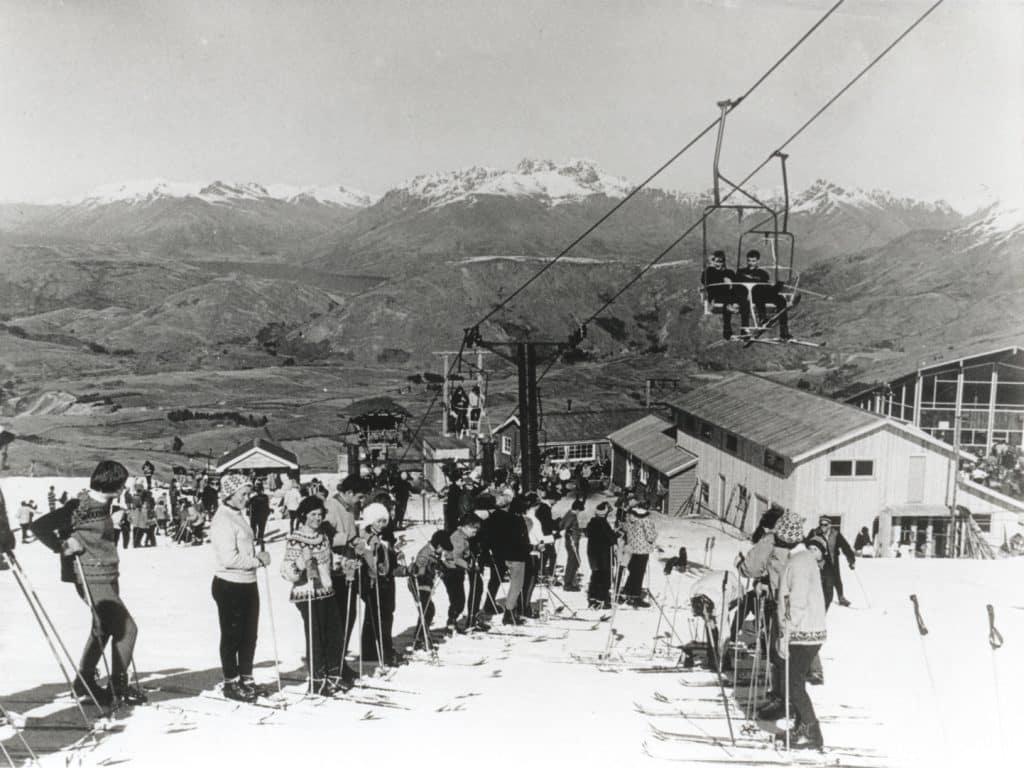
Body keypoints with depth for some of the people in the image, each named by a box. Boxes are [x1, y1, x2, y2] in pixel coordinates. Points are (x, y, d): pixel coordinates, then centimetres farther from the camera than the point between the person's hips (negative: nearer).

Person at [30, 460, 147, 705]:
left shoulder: (101, 504, 8)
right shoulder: (80, 506, -18)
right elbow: (39, 526, -18)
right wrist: (63, 546, -19)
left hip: (106, 577, 9)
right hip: (92, 579, -9)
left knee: (103, 628, 20)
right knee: (126, 628, -6)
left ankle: (86, 681, 33)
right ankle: (119, 685, 8)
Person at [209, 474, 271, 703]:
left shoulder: (238, 516, 12)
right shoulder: (223, 520, -17)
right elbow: (229, 558, -24)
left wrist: (258, 555, 4)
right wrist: (257, 560, -15)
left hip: (248, 583, 9)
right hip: (229, 586, -9)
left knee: (249, 634, 15)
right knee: (232, 635, 5)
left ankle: (246, 679, 28)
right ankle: (231, 683, 18)